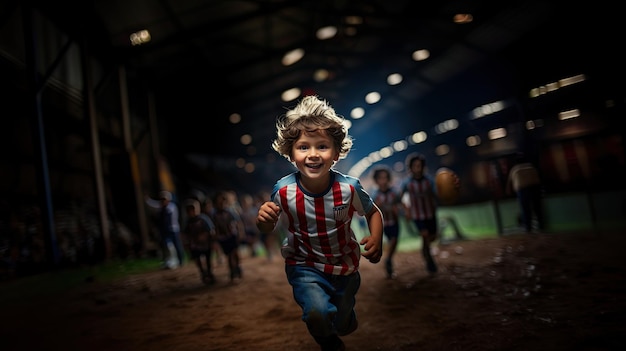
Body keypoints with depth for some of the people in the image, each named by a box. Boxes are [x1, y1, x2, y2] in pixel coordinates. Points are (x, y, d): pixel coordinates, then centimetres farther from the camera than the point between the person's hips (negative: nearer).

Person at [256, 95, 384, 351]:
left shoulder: (349, 187, -24)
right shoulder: (283, 190, -24)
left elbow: (373, 213, -4)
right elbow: (267, 230, -8)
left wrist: (376, 239, -22)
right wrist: (264, 219, -31)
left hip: (344, 265, 2)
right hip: (304, 265, -1)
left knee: (344, 325, 21)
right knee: (318, 313, -27)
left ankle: (346, 317, 63)